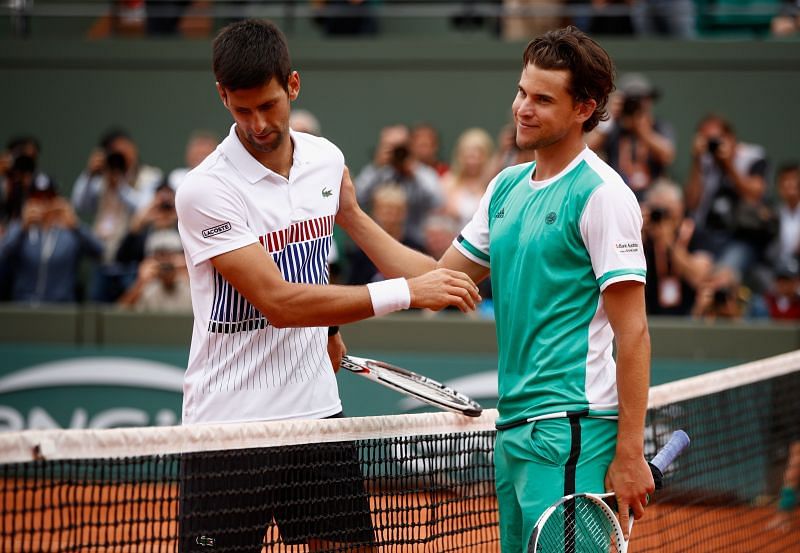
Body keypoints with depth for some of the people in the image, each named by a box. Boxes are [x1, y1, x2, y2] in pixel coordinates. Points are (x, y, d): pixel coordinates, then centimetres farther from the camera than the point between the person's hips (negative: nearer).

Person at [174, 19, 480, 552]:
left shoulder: (327, 161, 5)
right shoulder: (206, 191, -16)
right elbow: (277, 302, -22)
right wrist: (406, 292, -25)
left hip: (317, 409, 6)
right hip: (229, 422, -5)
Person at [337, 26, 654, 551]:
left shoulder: (601, 194, -10)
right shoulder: (506, 187, 15)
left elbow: (633, 334, -13)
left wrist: (629, 455, -17)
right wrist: (352, 215, 13)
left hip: (572, 428, -8)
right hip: (515, 426, 8)